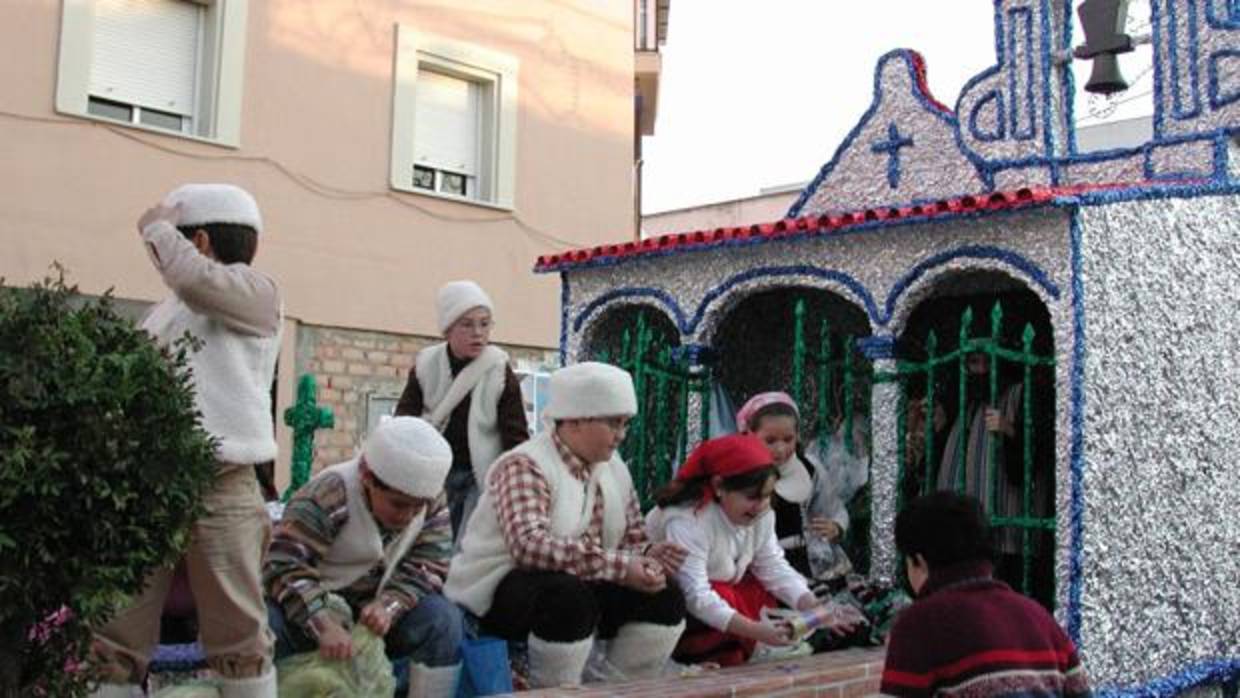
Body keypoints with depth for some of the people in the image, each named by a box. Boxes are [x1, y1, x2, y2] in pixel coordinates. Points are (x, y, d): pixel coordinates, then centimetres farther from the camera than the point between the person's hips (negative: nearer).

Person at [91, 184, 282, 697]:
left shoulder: (256, 292, -1)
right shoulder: (167, 311, 21)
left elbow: (191, 276, -20)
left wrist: (155, 225, -2)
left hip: (218, 488, -6)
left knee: (236, 633, 2)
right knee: (115, 634, 6)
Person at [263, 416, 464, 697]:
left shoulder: (432, 500, -9)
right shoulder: (331, 495, -27)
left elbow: (429, 565, -11)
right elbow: (283, 563, -32)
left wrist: (389, 605, -32)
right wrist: (324, 625, -44)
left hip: (374, 610, 4)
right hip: (318, 606, -4)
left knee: (445, 619, -23)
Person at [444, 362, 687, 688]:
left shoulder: (614, 469, 6)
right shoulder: (525, 466, -18)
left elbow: (631, 537, 13)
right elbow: (529, 546, -33)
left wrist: (645, 556, -13)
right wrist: (619, 567, -35)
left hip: (577, 587, 7)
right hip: (501, 589, -7)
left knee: (665, 599, -9)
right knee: (570, 598, -37)